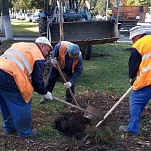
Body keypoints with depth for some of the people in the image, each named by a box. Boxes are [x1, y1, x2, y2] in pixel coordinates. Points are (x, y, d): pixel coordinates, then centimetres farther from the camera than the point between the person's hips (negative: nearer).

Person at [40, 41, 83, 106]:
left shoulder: (79, 57, -39)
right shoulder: (60, 46, -41)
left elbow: (78, 72, -34)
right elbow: (53, 52, -18)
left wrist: (71, 82, -46)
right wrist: (52, 59, -39)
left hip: (70, 68, -1)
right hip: (57, 64, 1)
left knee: (71, 83, -11)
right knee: (50, 79, 7)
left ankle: (69, 101, 7)